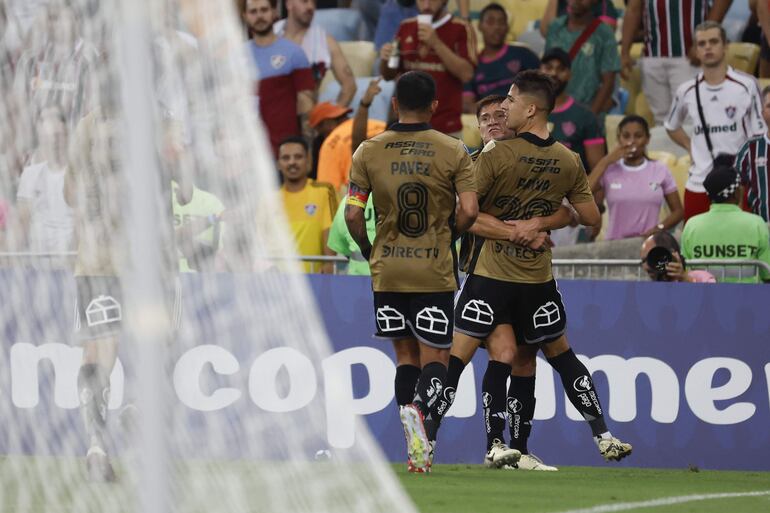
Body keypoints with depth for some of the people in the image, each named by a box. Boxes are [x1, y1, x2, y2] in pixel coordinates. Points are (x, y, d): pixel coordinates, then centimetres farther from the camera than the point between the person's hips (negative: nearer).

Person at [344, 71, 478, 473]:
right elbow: (469, 210, -11)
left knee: (406, 355, 12)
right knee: (434, 358, 6)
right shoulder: (453, 152, -5)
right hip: (434, 272, -2)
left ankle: (416, 449, -5)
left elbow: (352, 214, -4)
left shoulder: (368, 152, -1)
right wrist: (446, 236, 8)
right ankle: (420, 408, -26)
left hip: (387, 272, 2)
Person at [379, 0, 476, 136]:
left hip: (446, 129, -4)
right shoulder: (406, 28, 11)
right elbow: (389, 75, 17)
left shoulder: (461, 29, -3)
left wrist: (436, 43, -19)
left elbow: (466, 73, -14)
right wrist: (385, 60, -6)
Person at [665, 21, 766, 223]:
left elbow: (758, 138, 0)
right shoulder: (687, 92, 6)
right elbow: (671, 127, 25)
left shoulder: (747, 85, -3)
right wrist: (690, 147, 8)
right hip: (698, 186, 3)